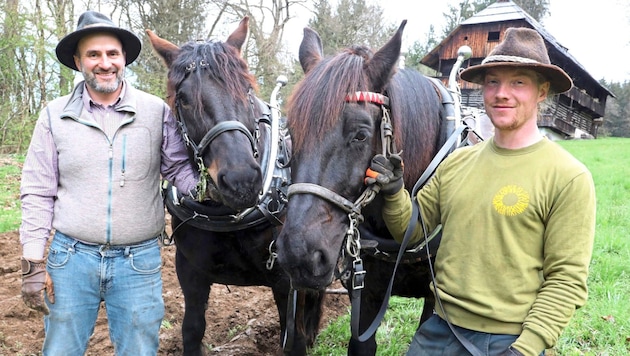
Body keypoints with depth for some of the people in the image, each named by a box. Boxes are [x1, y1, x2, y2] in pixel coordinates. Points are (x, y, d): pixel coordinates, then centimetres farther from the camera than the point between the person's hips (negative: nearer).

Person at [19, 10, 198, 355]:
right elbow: (37, 193, 2)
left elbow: (179, 168, 4)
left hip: (140, 260, 0)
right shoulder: (55, 115, 0)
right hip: (71, 257, 1)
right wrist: (33, 263, -1)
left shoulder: (157, 111, -2)